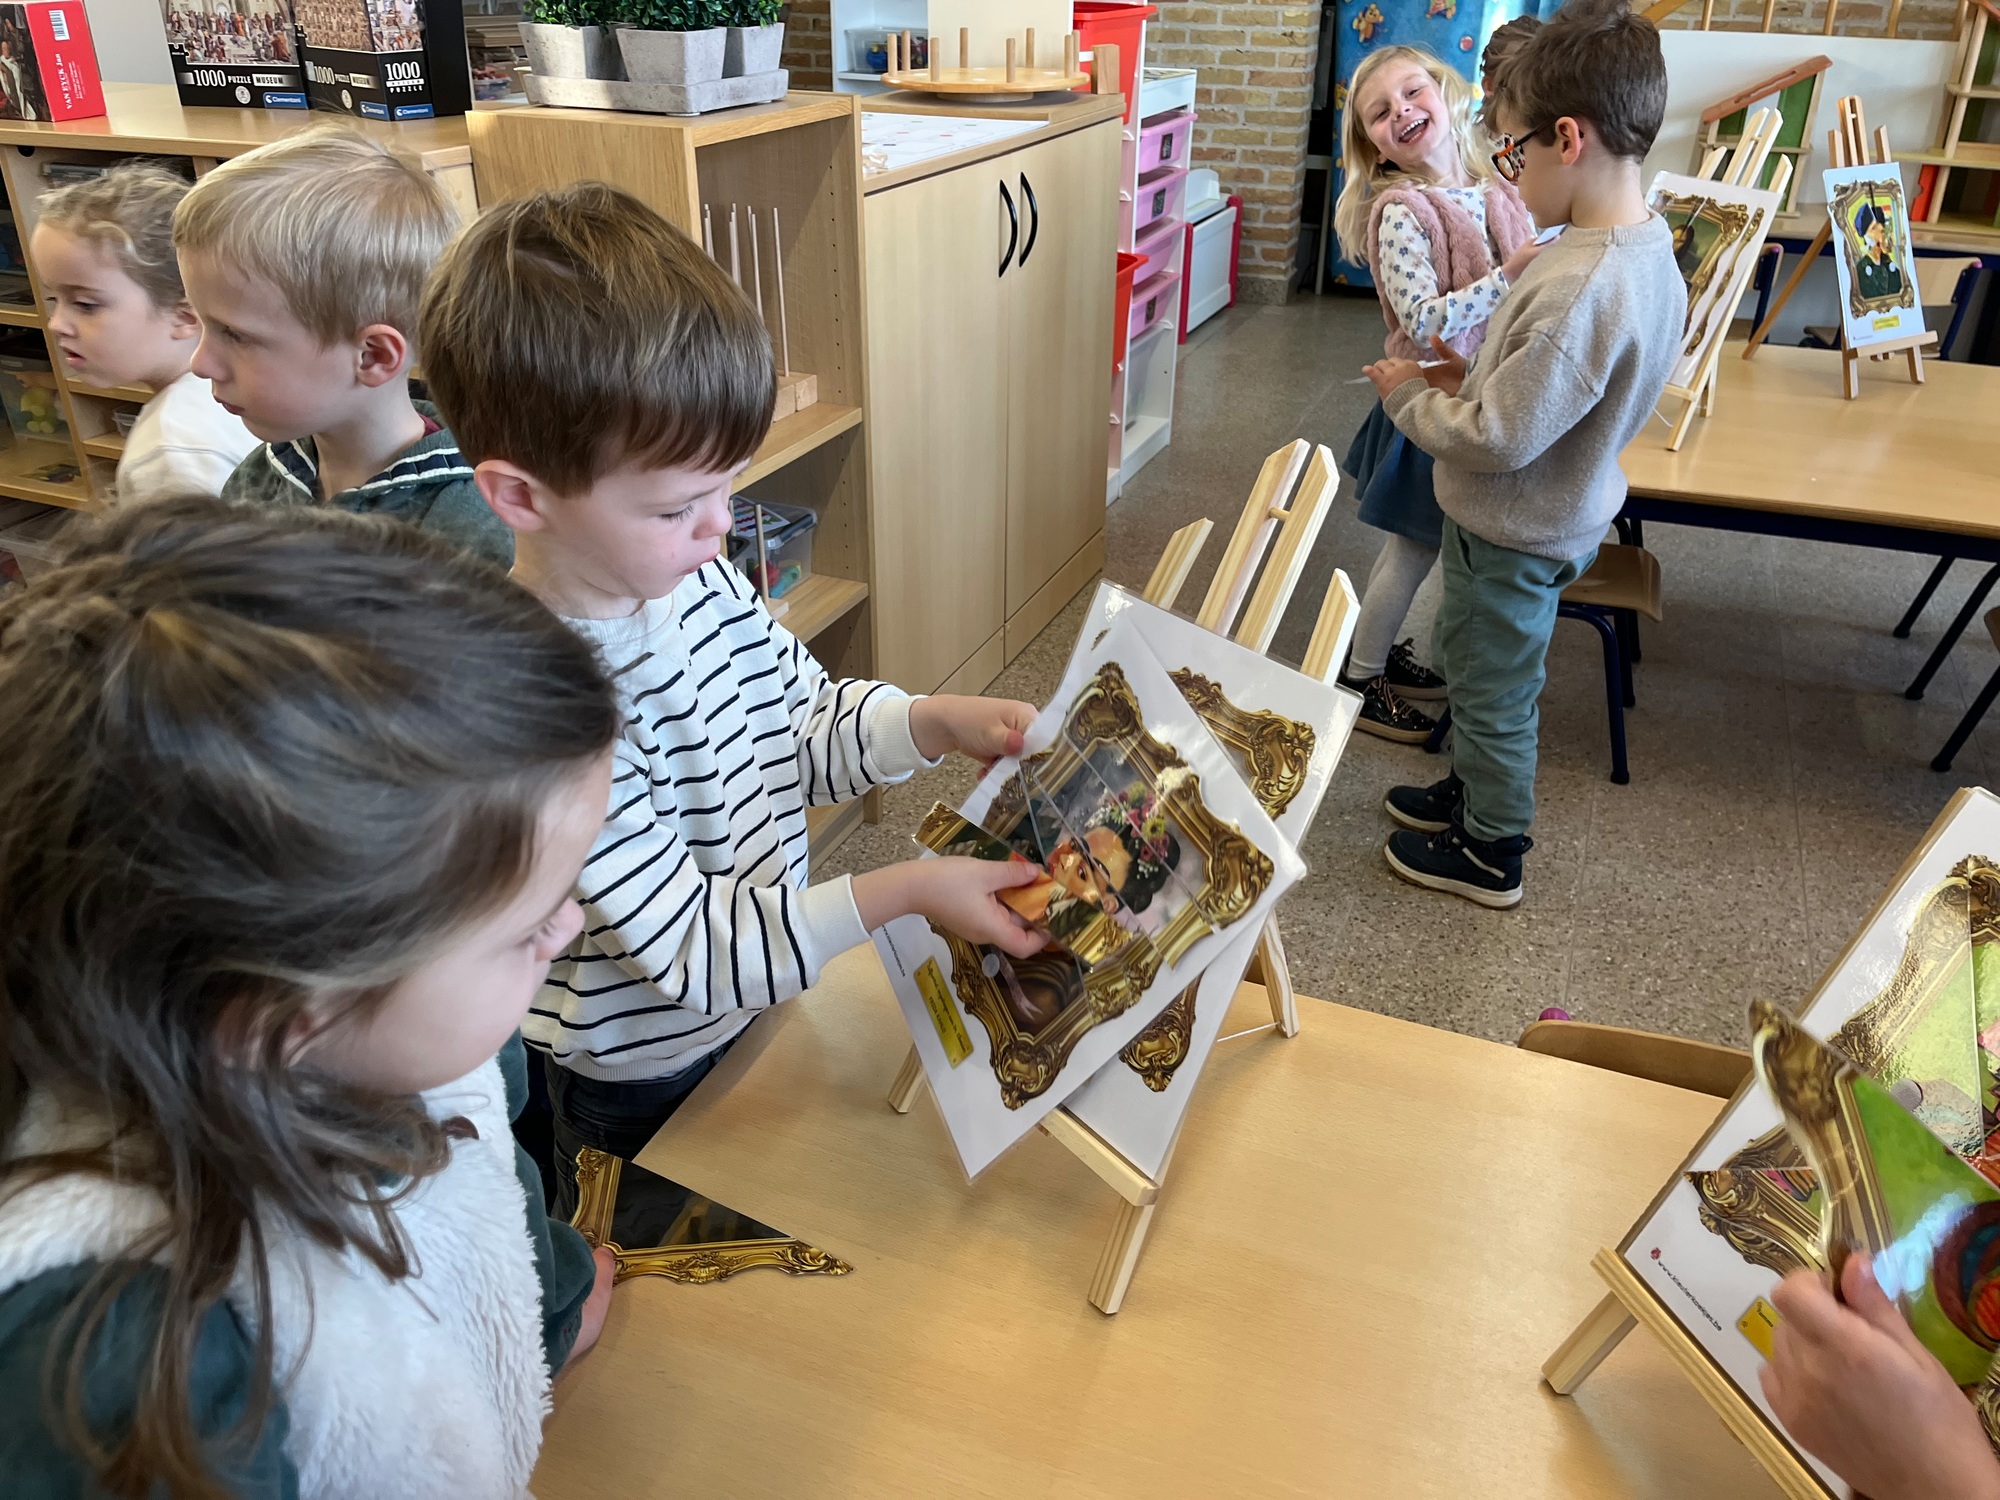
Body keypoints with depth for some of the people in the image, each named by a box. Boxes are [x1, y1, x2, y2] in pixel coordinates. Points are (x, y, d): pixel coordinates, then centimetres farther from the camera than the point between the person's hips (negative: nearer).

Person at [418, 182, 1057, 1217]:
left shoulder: (694, 576, -12)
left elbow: (805, 721, 4)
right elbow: (687, 947, -30)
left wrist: (939, 723, -13)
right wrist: (905, 891, -33)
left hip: (763, 1001, 7)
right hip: (645, 1084, -6)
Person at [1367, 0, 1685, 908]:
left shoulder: (1580, 288, -33)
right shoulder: (1646, 248, -1)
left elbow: (1496, 437, -30)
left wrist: (1409, 396, -14)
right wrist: (1474, 374, 2)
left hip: (1514, 535, -9)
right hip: (1554, 514, 9)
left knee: (1494, 689, 11)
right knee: (1480, 670, 27)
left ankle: (1490, 855, 31)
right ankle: (1474, 791, 49)